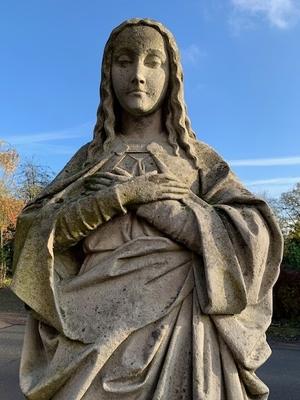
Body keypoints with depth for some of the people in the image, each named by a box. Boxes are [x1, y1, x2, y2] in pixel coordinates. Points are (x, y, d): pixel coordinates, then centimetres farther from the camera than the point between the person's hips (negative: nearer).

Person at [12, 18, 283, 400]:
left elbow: (252, 237, -6)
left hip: (178, 325, -1)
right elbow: (35, 229, 1)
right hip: (97, 330, 2)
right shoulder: (89, 159, 13)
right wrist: (119, 194, -12)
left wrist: (150, 201, -11)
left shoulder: (199, 157, 8)